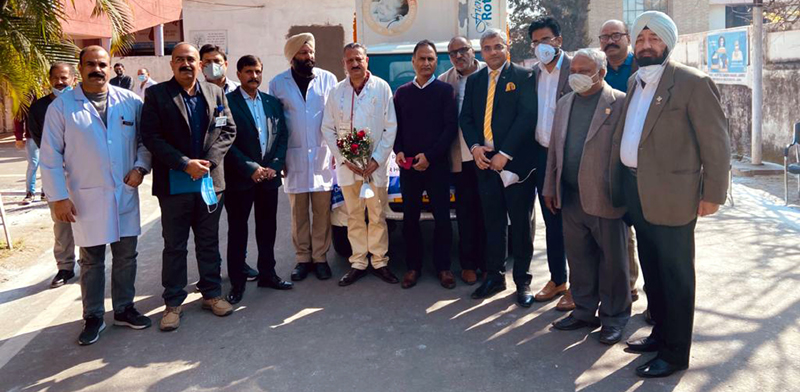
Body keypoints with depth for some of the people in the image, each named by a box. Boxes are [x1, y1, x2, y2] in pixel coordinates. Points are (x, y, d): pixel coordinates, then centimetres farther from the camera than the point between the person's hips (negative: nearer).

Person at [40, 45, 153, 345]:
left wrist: (140, 167, -7)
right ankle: (93, 317, 21)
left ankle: (124, 309, 26)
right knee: (92, 260, 8)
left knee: (126, 255, 11)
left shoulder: (130, 101, 3)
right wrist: (58, 197, -8)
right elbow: (50, 157, -3)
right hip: (86, 197, -2)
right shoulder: (62, 106, -2)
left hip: (125, 193, 2)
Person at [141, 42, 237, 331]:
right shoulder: (156, 95, -2)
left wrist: (209, 161, -9)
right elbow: (151, 136, -9)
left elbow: (228, 130, 5)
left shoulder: (215, 93, 7)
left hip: (210, 181, 3)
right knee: (174, 246, 7)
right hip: (174, 184, -2)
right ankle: (173, 302, 19)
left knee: (209, 242, 13)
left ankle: (211, 293, 26)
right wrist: (185, 164, -16)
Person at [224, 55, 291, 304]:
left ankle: (267, 274, 27)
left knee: (267, 228, 13)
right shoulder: (227, 102, -5)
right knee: (237, 230, 5)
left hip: (269, 176, 5)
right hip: (240, 178, -4)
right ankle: (237, 282, 15)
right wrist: (251, 168, -15)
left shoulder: (273, 103, 10)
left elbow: (282, 136, 9)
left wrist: (275, 166, -5)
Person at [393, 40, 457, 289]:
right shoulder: (402, 92, 11)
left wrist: (429, 155, -12)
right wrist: (398, 151, -6)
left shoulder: (445, 90, 2)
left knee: (442, 217, 2)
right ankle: (413, 266, 17)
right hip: (407, 165, 3)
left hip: (436, 164, -2)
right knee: (410, 217, 7)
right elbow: (395, 126, 12)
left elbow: (451, 126, -4)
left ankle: (443, 266, 14)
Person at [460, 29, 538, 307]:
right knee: (493, 223, 11)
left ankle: (522, 281, 15)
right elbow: (466, 117, 10)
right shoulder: (474, 81, 14)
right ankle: (494, 276, 22)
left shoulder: (523, 77, -2)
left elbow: (527, 117, -11)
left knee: (521, 224, 4)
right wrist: (475, 147, -7)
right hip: (484, 161, 4)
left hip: (516, 162, -4)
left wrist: (505, 153, -16)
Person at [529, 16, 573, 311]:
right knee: (551, 221, 14)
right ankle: (557, 279, 27)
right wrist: (532, 151, 4)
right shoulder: (533, 73, 9)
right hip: (541, 154, 6)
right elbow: (529, 114, 11)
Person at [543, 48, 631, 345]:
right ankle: (585, 311, 28)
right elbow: (554, 148, 16)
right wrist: (550, 187, 14)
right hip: (571, 197, 6)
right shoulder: (565, 103, 13)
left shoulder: (620, 103, -7)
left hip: (606, 199, -6)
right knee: (579, 259, 14)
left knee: (612, 260, 7)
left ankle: (614, 317, 21)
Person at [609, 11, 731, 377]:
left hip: (671, 195, -7)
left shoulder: (693, 83, -9)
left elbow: (716, 143, -10)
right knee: (651, 270, 18)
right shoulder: (634, 82, 13)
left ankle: (675, 352, 17)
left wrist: (712, 194, -11)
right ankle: (661, 333, 35)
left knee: (675, 275, 4)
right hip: (635, 190, 7)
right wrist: (621, 183, 10)